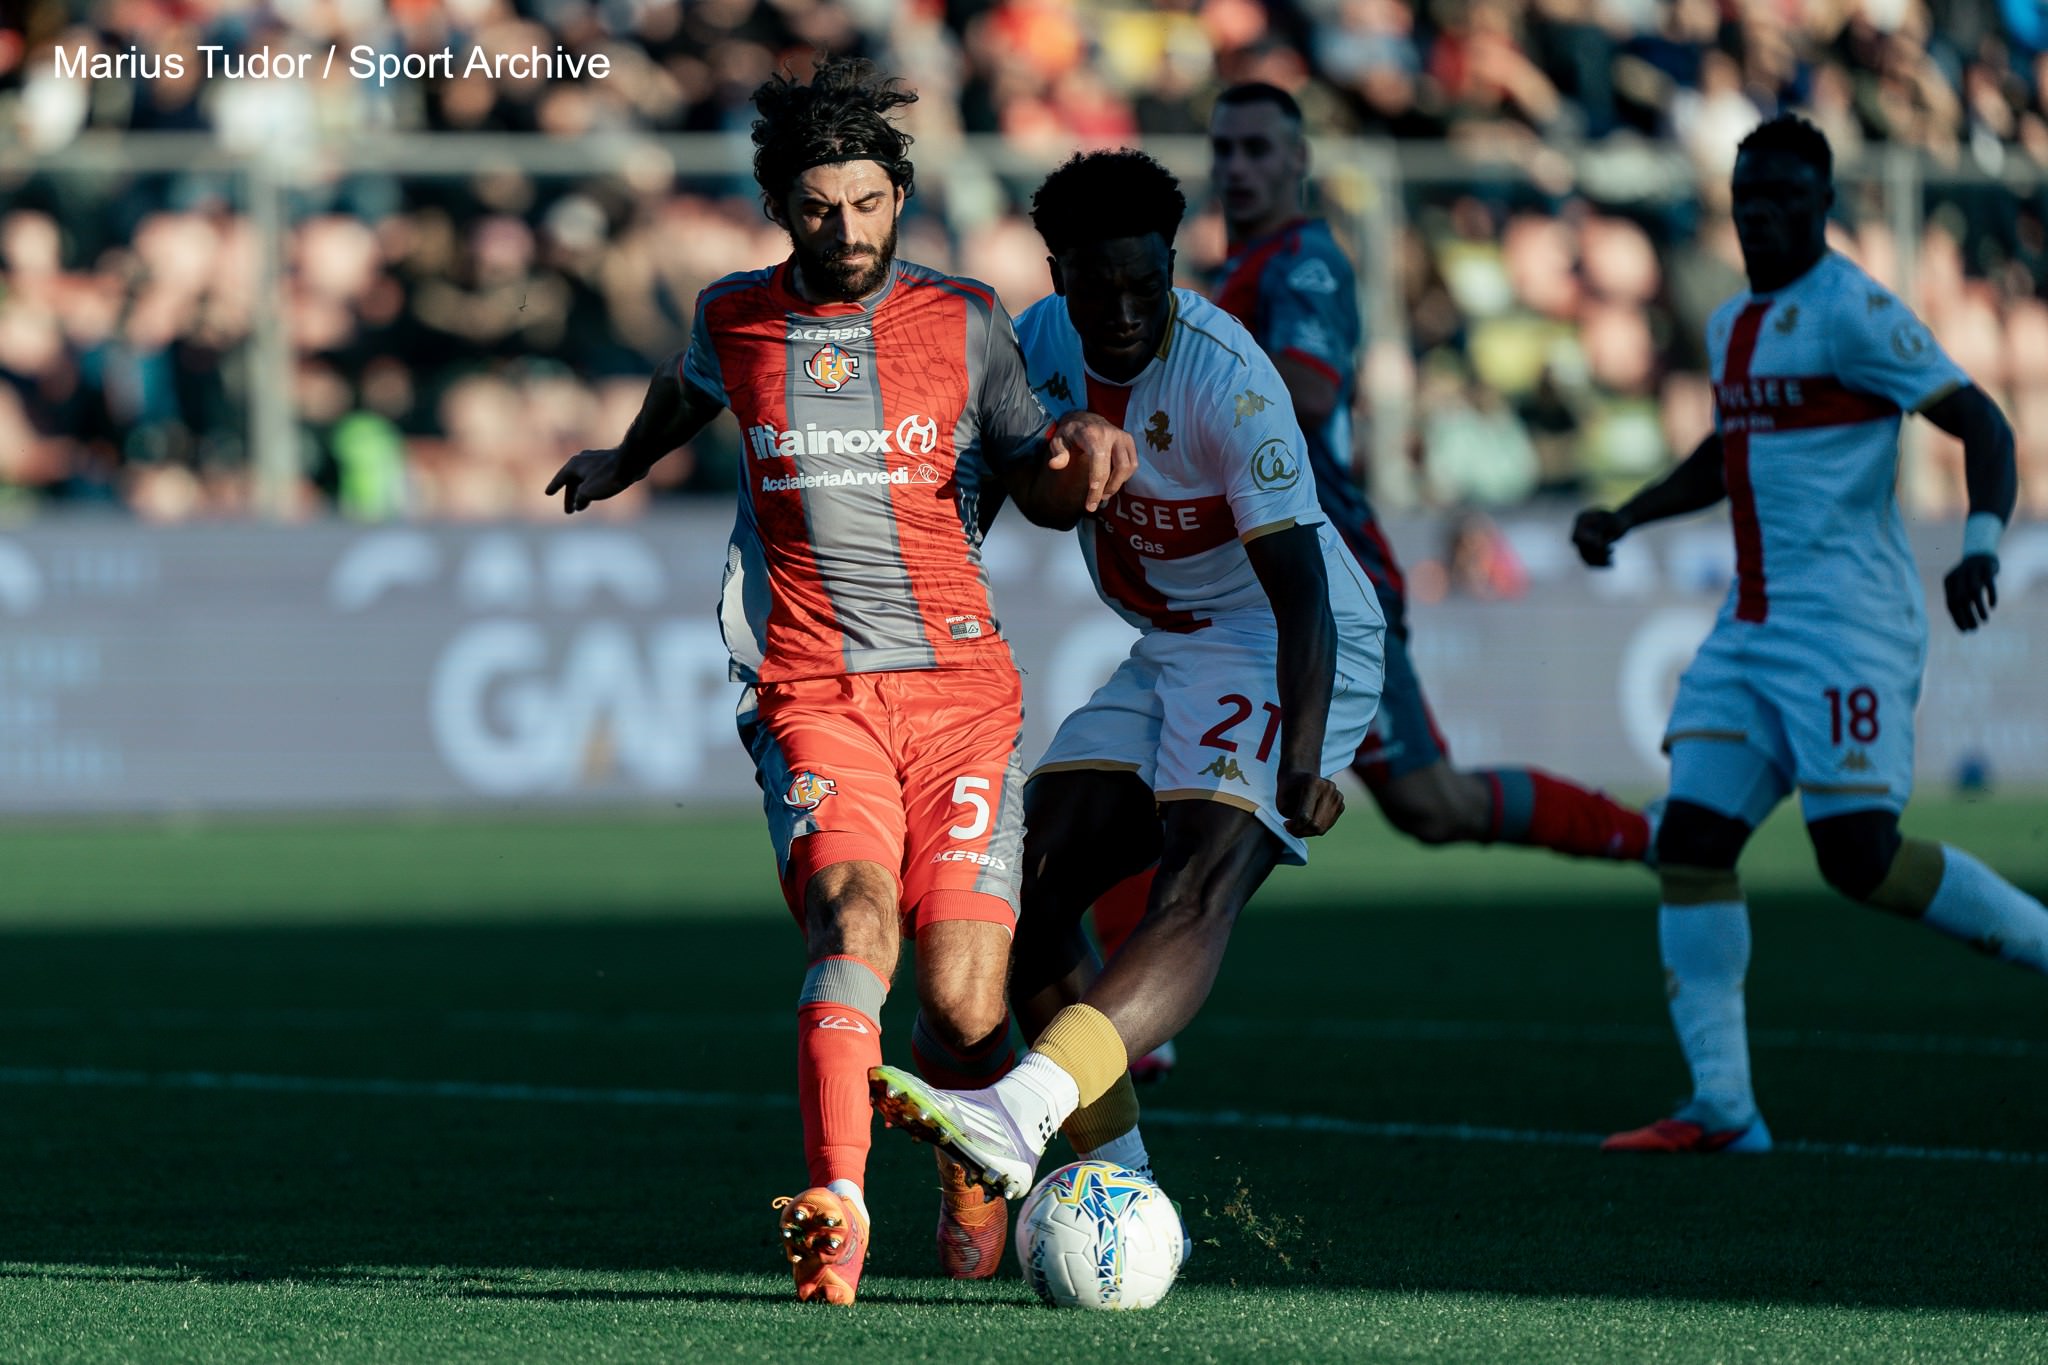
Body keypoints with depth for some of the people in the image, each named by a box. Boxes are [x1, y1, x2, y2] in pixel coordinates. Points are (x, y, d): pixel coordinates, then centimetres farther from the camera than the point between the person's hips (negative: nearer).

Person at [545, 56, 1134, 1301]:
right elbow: (690, 389, 33)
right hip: (811, 695, 0)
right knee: (857, 915, -28)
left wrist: (1080, 456, -11)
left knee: (965, 1002, -8)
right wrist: (623, 464, 51)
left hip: (960, 685, 0)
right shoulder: (736, 320, 8)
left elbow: (1037, 489, 12)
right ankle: (837, 1218, -37)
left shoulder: (963, 323, 4)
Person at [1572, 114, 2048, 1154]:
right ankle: (1721, 1108, -1)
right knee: (1689, 839, -1)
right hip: (1749, 628, 9)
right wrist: (1622, 520, 26)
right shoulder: (1733, 326, 17)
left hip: (1845, 627, -9)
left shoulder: (1853, 313, -10)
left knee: (1862, 856, -16)